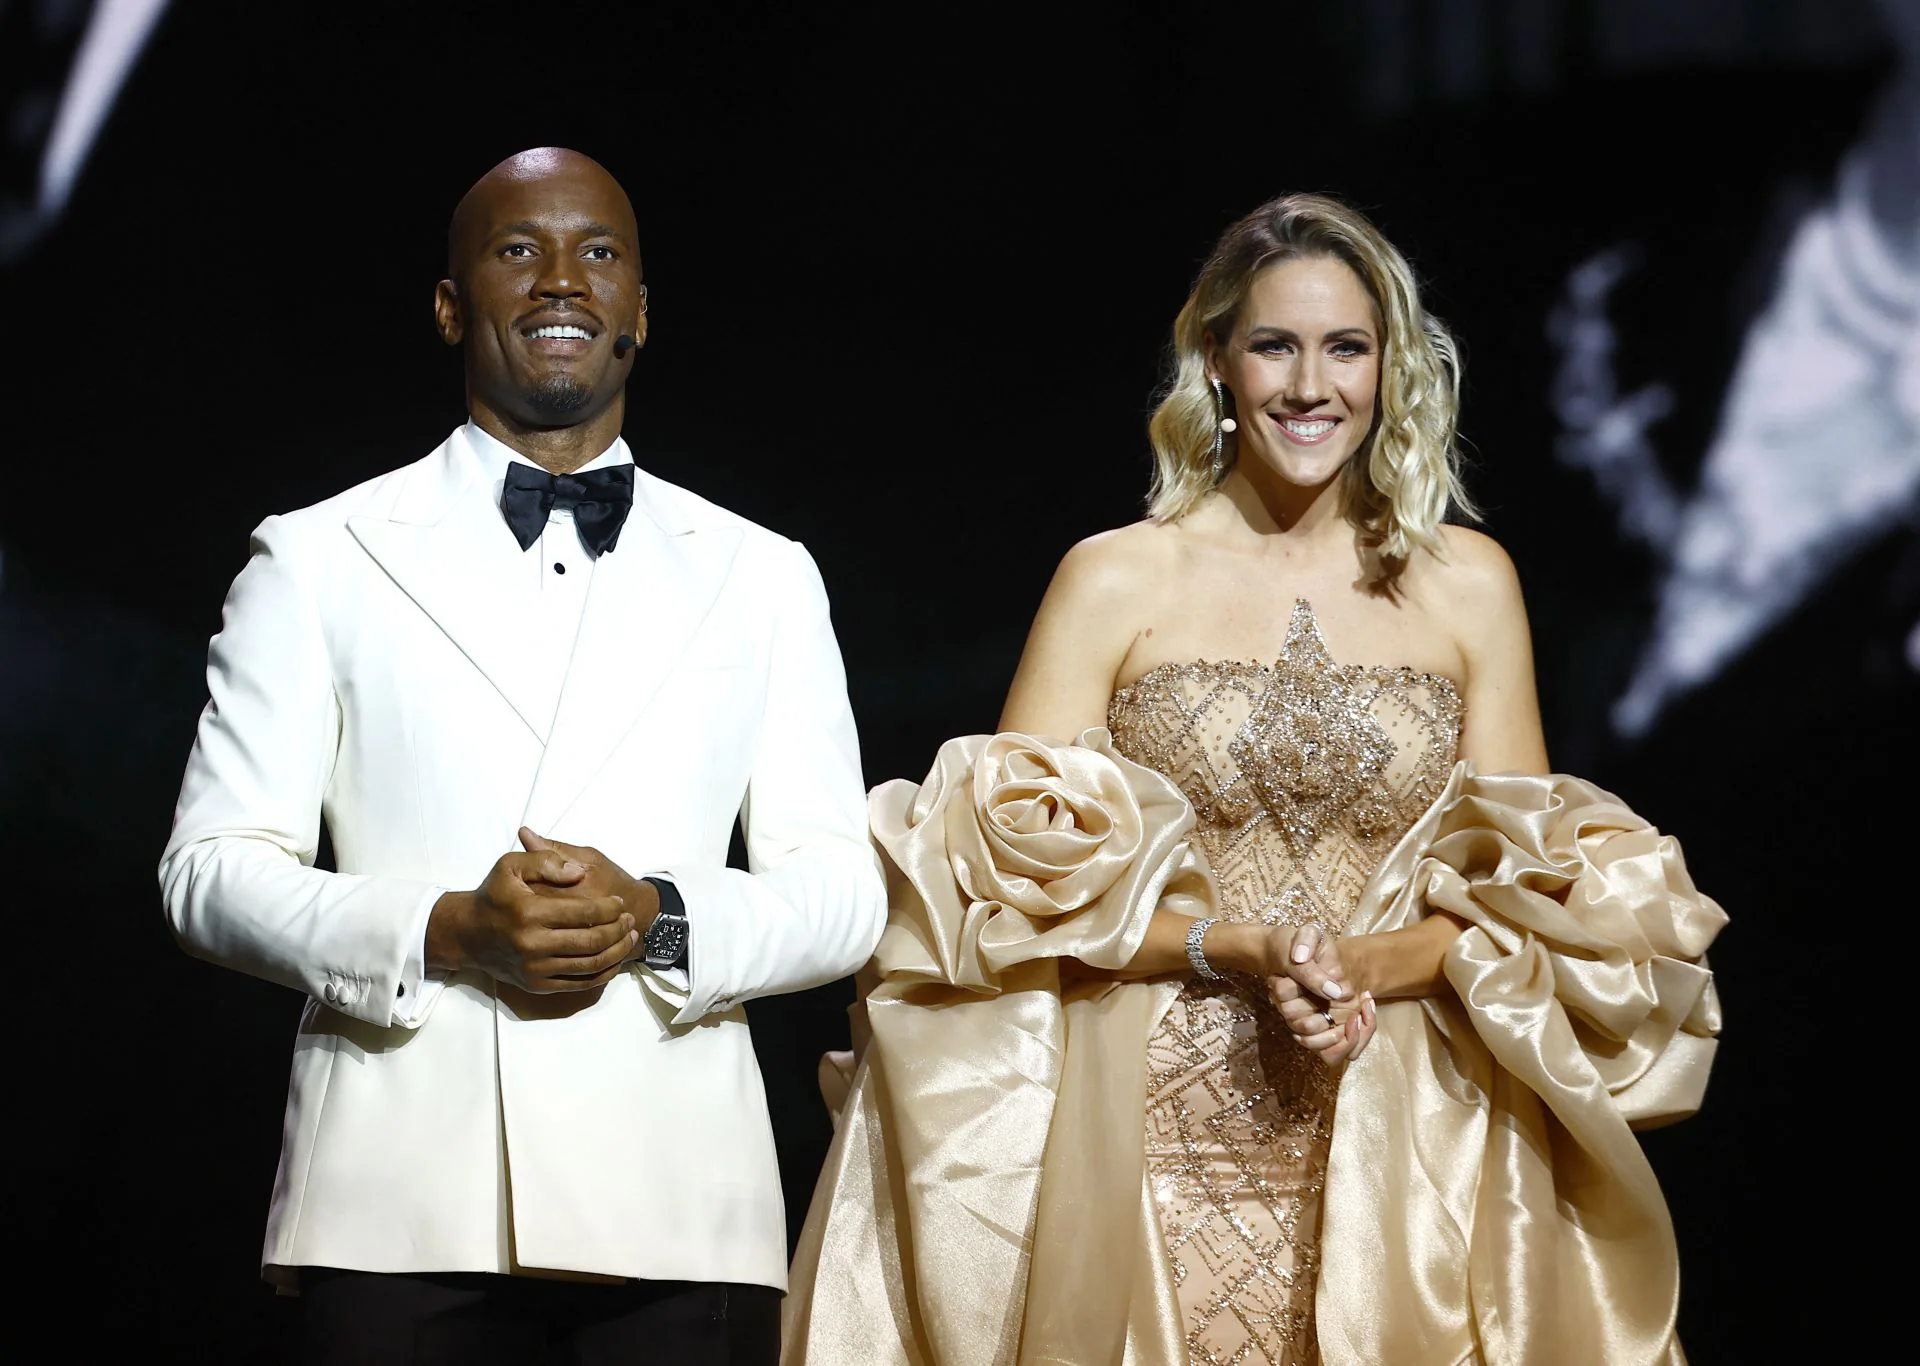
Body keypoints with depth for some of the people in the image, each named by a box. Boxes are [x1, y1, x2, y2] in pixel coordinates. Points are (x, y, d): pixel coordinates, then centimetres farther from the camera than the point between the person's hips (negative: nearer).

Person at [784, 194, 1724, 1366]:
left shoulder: (1469, 586, 9)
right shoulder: (1117, 581, 2)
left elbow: (1529, 888, 8)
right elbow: (1013, 882, -3)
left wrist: (1376, 964, -11)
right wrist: (1238, 948, -16)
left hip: (1407, 1154, 2)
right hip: (1161, 1156, -2)